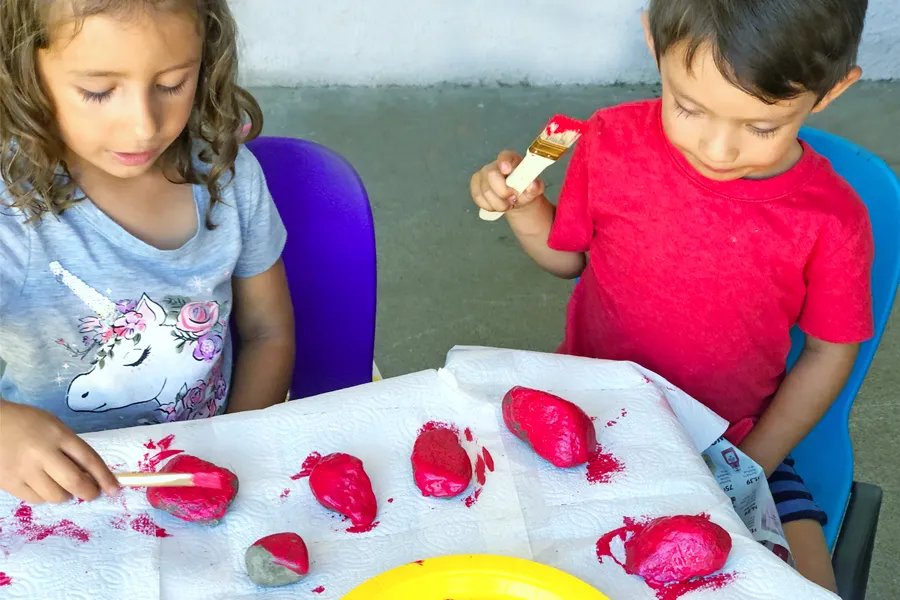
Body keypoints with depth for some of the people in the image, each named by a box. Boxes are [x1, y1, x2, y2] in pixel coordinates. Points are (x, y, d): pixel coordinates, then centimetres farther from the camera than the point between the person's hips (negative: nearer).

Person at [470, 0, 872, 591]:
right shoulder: (613, 144, -12)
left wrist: (748, 468, -8)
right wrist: (523, 206, -14)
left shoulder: (832, 223, -16)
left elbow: (828, 354, -2)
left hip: (735, 439, 0)